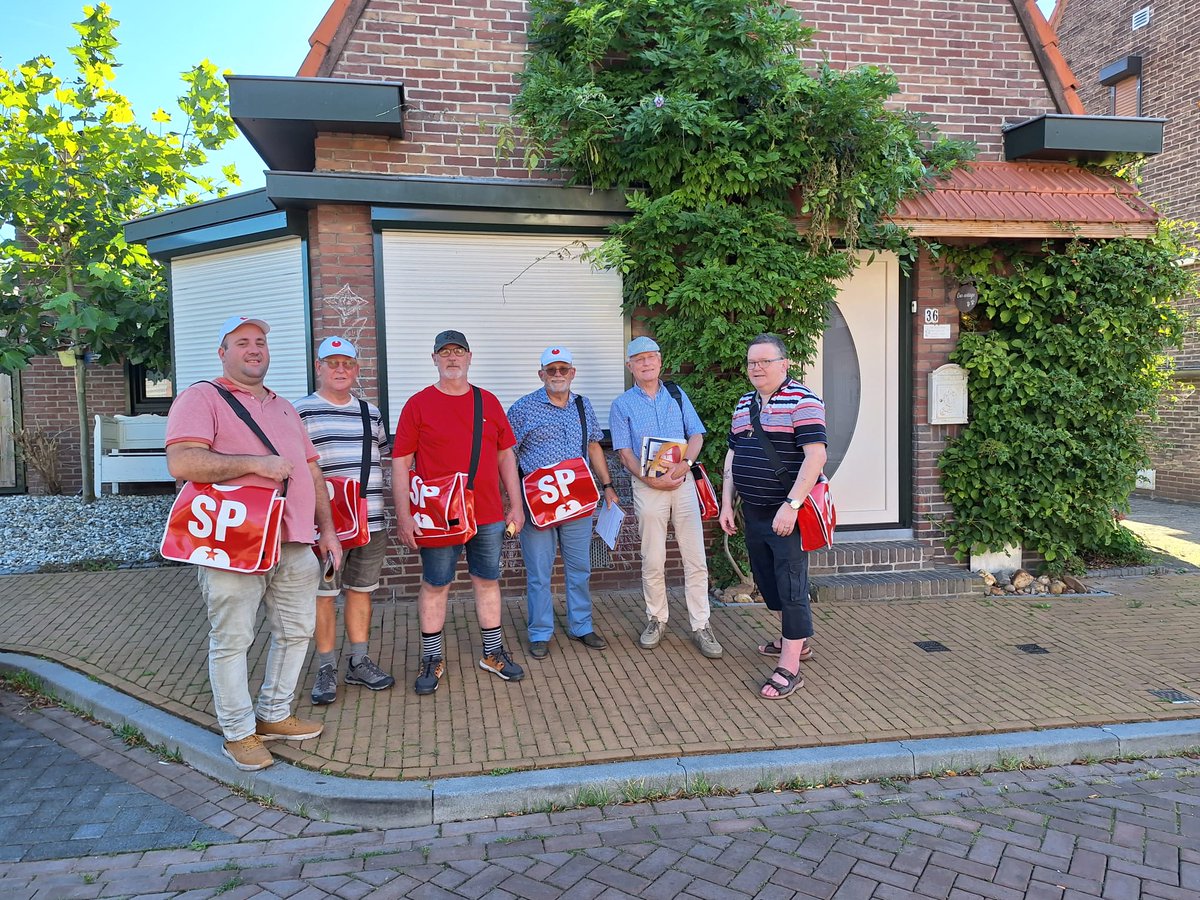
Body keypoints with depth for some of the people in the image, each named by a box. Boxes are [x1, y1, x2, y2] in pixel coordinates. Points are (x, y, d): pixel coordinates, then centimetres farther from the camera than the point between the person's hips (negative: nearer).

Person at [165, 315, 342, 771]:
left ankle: (274, 715, 30)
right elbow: (182, 462, -17)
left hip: (294, 543, 7)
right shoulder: (202, 397, -2)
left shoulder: (283, 407, 21)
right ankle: (238, 732, 17)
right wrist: (256, 464, -18)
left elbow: (311, 471, 22)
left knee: (296, 631, 13)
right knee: (232, 640, 2)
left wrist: (327, 528, 14)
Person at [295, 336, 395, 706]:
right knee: (323, 595, 4)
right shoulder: (300, 412, -4)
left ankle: (359, 662, 25)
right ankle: (326, 669, 16)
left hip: (371, 522, 5)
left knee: (361, 591, 13)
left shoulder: (370, 413, 13)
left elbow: (384, 457, 23)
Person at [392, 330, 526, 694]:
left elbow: (506, 455, 12)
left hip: (488, 514, 3)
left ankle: (493, 653, 25)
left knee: (488, 581, 12)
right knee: (434, 585, 6)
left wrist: (515, 504, 8)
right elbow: (400, 464, -4)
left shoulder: (488, 402, 8)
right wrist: (404, 516, -10)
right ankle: (432, 659, 20)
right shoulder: (418, 405, -2)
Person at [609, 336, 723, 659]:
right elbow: (624, 452, -3)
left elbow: (696, 435, 7)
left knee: (695, 558, 0)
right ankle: (656, 620, 21)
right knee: (653, 560, 4)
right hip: (648, 486, -2)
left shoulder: (677, 395, 10)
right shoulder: (622, 404, 3)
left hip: (683, 483, 2)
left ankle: (701, 626, 9)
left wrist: (685, 463, -14)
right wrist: (652, 480, -15)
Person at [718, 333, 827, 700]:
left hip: (789, 514, -8)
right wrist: (726, 503, 13)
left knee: (790, 584, -3)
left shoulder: (802, 401, -12)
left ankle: (789, 667, 3)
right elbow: (733, 455, 18)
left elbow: (816, 456, -20)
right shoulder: (743, 405, 13)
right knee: (766, 579, 18)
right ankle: (796, 639, 37)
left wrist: (791, 505, -25)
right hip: (753, 512, 8)